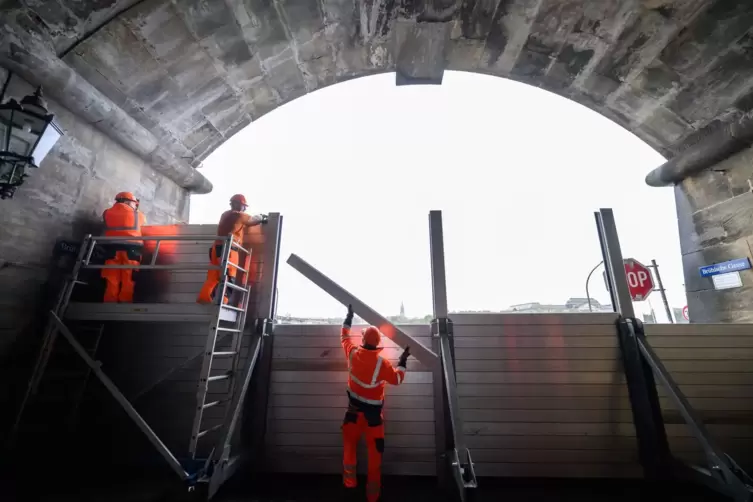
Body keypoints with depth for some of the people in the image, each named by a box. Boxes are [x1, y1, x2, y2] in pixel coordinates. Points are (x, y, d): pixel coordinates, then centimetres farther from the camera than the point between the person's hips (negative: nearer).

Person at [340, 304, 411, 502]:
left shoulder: (353, 353, -14)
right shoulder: (381, 362, -23)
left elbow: (344, 336, 5)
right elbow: (397, 379, -11)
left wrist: (349, 317, 14)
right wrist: (403, 361, -1)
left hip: (354, 409, 3)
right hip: (373, 411, -2)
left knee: (350, 446, 23)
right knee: (375, 452, 12)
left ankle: (349, 484, 30)